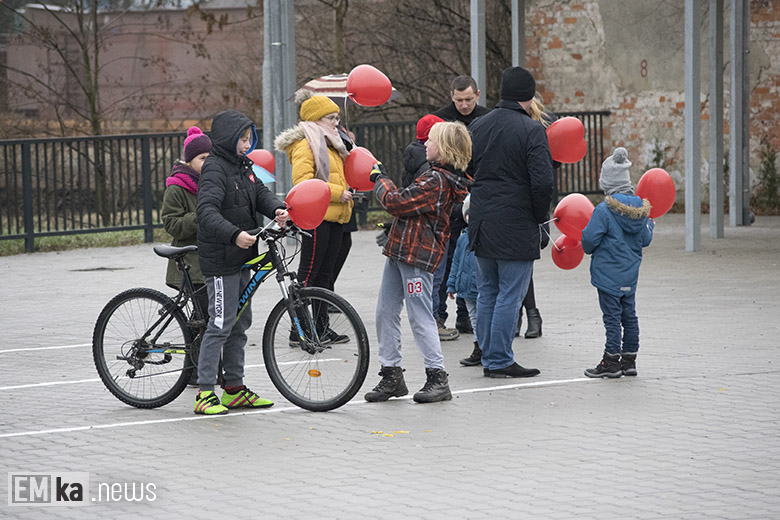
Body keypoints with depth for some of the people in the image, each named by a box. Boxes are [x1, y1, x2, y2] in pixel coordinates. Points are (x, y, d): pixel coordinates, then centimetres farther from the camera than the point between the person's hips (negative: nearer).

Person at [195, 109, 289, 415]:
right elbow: (207, 211, -29)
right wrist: (235, 234, -43)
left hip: (240, 258, 10)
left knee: (240, 322, 13)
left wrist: (277, 209, -13)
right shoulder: (215, 169, -16)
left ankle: (235, 389, 21)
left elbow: (260, 193, 10)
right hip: (220, 260, -10)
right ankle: (205, 393, -5)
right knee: (221, 324, -9)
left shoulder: (242, 166, 13)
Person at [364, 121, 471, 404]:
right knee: (385, 313, 11)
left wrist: (380, 178, -4)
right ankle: (392, 375, 16)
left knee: (419, 317, -5)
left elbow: (397, 203, -19)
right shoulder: (444, 176, 13)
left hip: (417, 255, -10)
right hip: (400, 252, 10)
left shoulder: (436, 180, -18)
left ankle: (437, 378, 1)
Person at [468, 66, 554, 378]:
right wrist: (540, 217, -4)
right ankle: (499, 361, 0)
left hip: (481, 222, 6)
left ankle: (488, 357, 19)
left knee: (486, 293, 15)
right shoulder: (531, 130, -12)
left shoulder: (477, 126, 7)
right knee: (509, 296, -1)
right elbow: (542, 182, -17)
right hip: (516, 226, -6)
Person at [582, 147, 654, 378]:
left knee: (612, 316, -2)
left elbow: (590, 239, -16)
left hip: (609, 273, -6)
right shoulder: (639, 209, 1)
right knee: (629, 315, 13)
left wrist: (588, 247, 7)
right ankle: (629, 359, 18)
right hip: (630, 273, 6)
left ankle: (611, 361, 1)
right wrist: (649, 225, 28)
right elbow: (645, 240, 7)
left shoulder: (604, 210, -17)